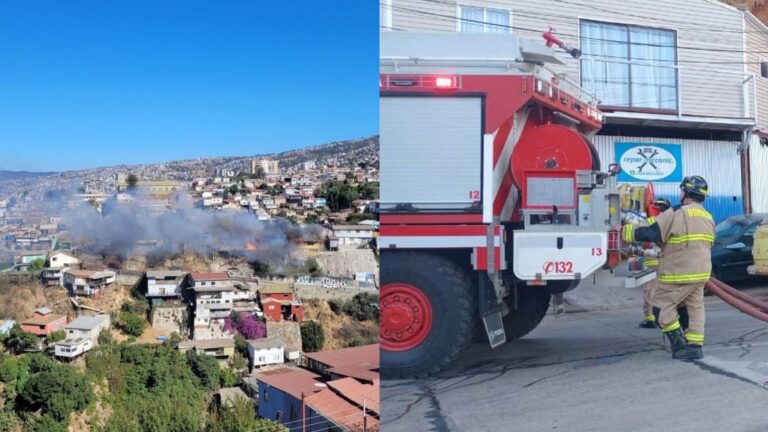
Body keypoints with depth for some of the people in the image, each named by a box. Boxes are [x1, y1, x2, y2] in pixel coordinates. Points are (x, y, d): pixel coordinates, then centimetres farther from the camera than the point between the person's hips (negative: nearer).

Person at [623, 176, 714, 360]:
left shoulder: (677, 213, -14)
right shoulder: (708, 217, 14)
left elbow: (651, 233, -17)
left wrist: (625, 231, -7)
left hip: (680, 272, -8)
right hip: (701, 271, 8)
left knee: (662, 304, 2)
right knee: (695, 307, 13)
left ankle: (679, 344, 2)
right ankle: (694, 346, 12)